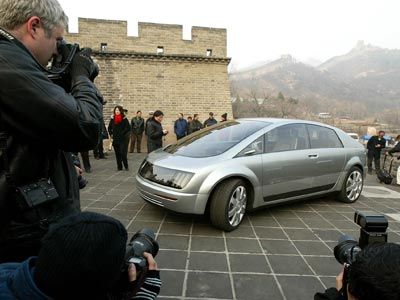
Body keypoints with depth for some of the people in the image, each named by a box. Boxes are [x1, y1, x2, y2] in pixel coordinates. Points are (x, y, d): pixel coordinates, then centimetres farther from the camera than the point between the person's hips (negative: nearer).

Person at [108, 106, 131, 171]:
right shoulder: (112, 119, 6)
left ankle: (126, 166, 7)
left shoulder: (124, 119, -7)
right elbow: (109, 128, 20)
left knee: (123, 153, -8)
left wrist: (123, 134, -12)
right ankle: (119, 167, 17)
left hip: (123, 139, -4)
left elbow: (128, 128, -11)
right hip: (115, 139, 4)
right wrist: (111, 134, 11)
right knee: (117, 153, 8)